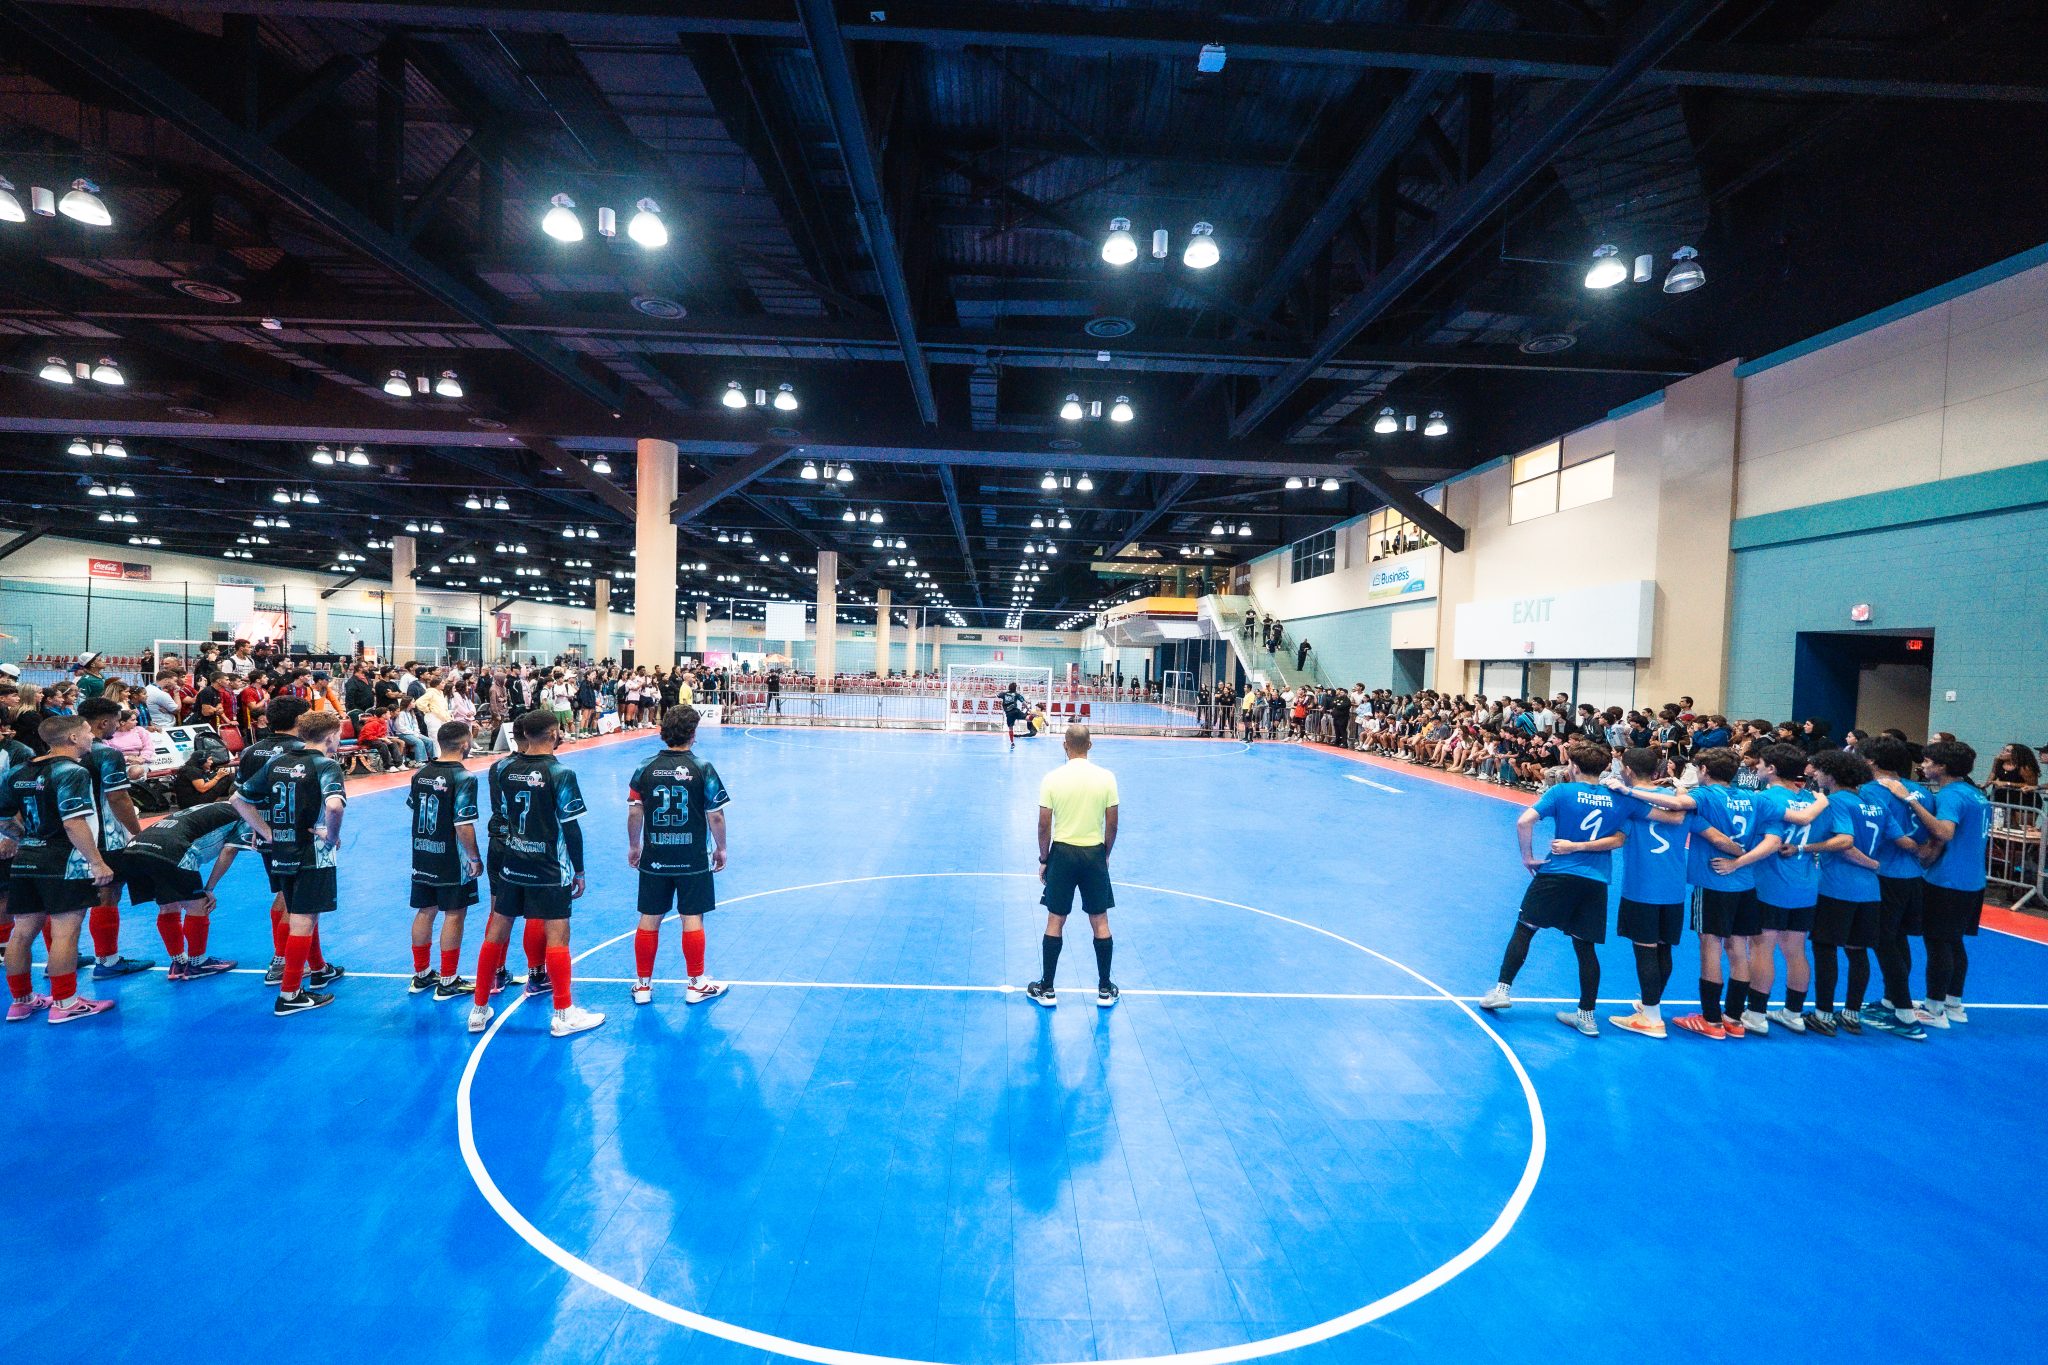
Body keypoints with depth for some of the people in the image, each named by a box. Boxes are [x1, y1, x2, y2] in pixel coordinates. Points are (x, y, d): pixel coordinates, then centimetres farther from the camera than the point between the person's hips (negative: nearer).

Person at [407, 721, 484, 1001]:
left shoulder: (421, 774, 4)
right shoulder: (463, 777, -19)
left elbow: (413, 808, 15)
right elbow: (464, 826, -21)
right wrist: (475, 858, -11)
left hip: (422, 855, 7)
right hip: (452, 861, -7)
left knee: (424, 912, 16)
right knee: (454, 915, 3)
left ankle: (421, 975, 28)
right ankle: (447, 982, 10)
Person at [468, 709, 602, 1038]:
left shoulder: (503, 768, 1)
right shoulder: (560, 773, -14)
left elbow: (500, 816, 8)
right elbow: (571, 828, -12)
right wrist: (579, 871, -3)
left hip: (510, 864, 6)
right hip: (550, 871, -6)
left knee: (497, 931, 14)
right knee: (557, 934, 0)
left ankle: (479, 1010, 25)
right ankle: (563, 1015, 6)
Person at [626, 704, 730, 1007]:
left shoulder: (645, 768, -3)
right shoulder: (703, 769, -10)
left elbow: (634, 813, 1)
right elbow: (716, 815, -8)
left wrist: (634, 845, 16)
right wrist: (720, 848, 6)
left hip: (654, 858, 3)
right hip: (693, 858, -2)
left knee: (649, 919, 11)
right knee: (692, 919, 6)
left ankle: (643, 985, 23)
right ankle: (696, 984, 17)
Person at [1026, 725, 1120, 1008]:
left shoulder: (1051, 779, -9)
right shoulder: (1106, 777, -6)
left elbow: (1044, 827, -6)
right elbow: (1112, 825, -2)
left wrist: (1043, 859, 7)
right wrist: (1105, 855, 13)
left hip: (1062, 853, -1)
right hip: (1095, 854, 1)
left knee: (1055, 921, 10)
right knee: (1100, 923, 12)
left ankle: (1047, 990, 18)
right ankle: (1105, 990, 21)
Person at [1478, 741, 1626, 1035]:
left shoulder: (1562, 791, -6)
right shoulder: (1616, 799, 5)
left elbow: (1524, 821, -15)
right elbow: (1618, 839, -2)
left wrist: (1527, 856, -3)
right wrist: (1578, 846, -5)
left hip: (1557, 872, -4)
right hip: (1596, 881, 4)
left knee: (1524, 929, 9)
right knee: (1585, 946, 10)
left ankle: (1502, 990, 9)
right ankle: (1587, 1016, 16)